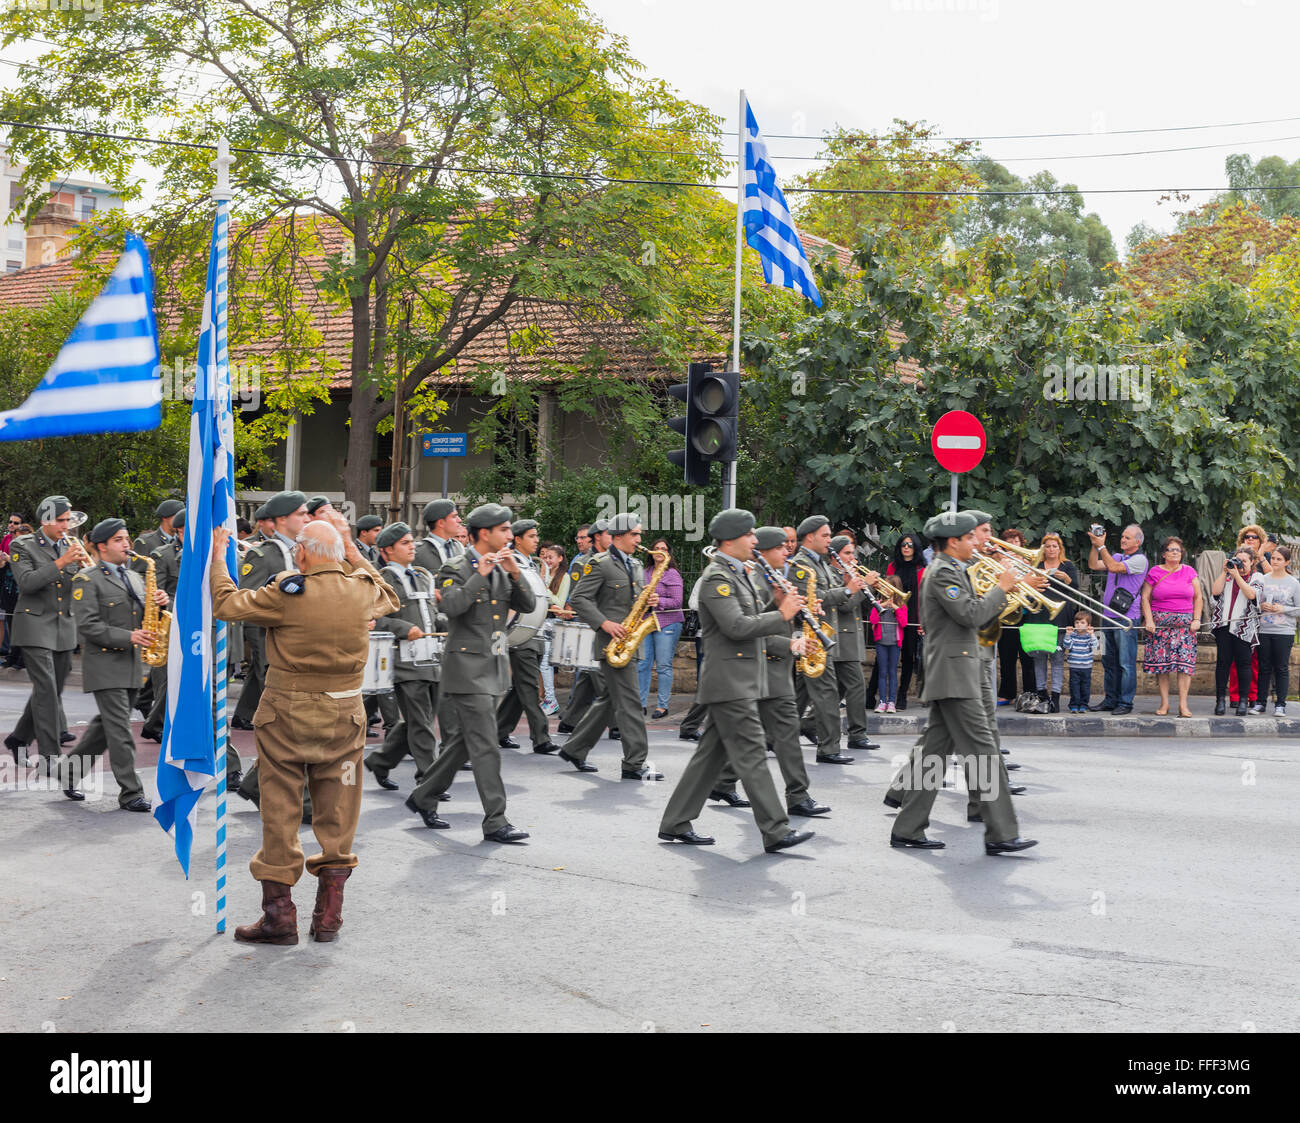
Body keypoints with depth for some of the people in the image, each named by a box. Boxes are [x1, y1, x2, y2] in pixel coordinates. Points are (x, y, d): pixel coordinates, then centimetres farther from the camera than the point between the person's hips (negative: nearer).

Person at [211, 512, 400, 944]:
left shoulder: (288, 592, -15)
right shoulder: (364, 589, -2)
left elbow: (227, 604, -8)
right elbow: (389, 596, 22)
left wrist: (218, 559, 7)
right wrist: (351, 547, 24)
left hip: (288, 712, -3)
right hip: (344, 713, 4)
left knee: (280, 811, 6)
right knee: (337, 813, 10)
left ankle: (279, 914, 9)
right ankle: (329, 916, 14)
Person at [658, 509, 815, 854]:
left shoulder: (737, 574, 19)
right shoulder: (717, 578, -14)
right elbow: (737, 627, -23)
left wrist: (787, 641, 13)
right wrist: (782, 615, -17)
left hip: (740, 680, 10)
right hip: (729, 682, -10)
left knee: (711, 754, 11)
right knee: (751, 756, -9)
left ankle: (676, 824, 17)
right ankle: (775, 832, -8)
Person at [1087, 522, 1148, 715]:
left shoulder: (1139, 559, -6)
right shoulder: (1116, 556, 18)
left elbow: (1114, 567, -18)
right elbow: (1093, 565, 9)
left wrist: (1101, 546, -15)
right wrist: (1095, 545, -1)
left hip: (1126, 619, -8)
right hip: (1109, 617, 8)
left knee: (1126, 663, -5)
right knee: (1109, 661, 11)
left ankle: (1125, 703, -2)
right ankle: (1111, 700, 18)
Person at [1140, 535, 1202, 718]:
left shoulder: (1189, 572, 11)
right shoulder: (1155, 572, 6)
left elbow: (1197, 597, 12)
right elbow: (1145, 598, 6)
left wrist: (1196, 619, 2)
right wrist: (1149, 620, -5)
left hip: (1185, 624, 1)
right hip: (1160, 623, -1)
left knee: (1185, 662, -9)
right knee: (1161, 662, -4)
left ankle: (1183, 704, -9)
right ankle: (1164, 703, 2)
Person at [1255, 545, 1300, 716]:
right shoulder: (1262, 579, 7)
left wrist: (1283, 609, -11)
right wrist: (1261, 606, -9)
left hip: (1284, 632, -2)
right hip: (1264, 630, 2)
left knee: (1281, 668, 1)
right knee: (1264, 668, 6)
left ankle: (1280, 704, 7)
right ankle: (1260, 703, 13)